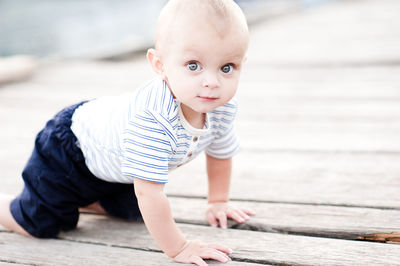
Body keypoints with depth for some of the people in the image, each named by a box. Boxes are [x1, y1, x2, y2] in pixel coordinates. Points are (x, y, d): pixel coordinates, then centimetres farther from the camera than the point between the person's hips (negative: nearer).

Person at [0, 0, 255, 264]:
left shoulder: (224, 107, -21)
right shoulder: (152, 120, -47)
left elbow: (221, 153, 2)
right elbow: (149, 193, -43)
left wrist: (218, 201, 8)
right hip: (68, 147, -7)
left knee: (132, 210, 24)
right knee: (38, 225, -5)